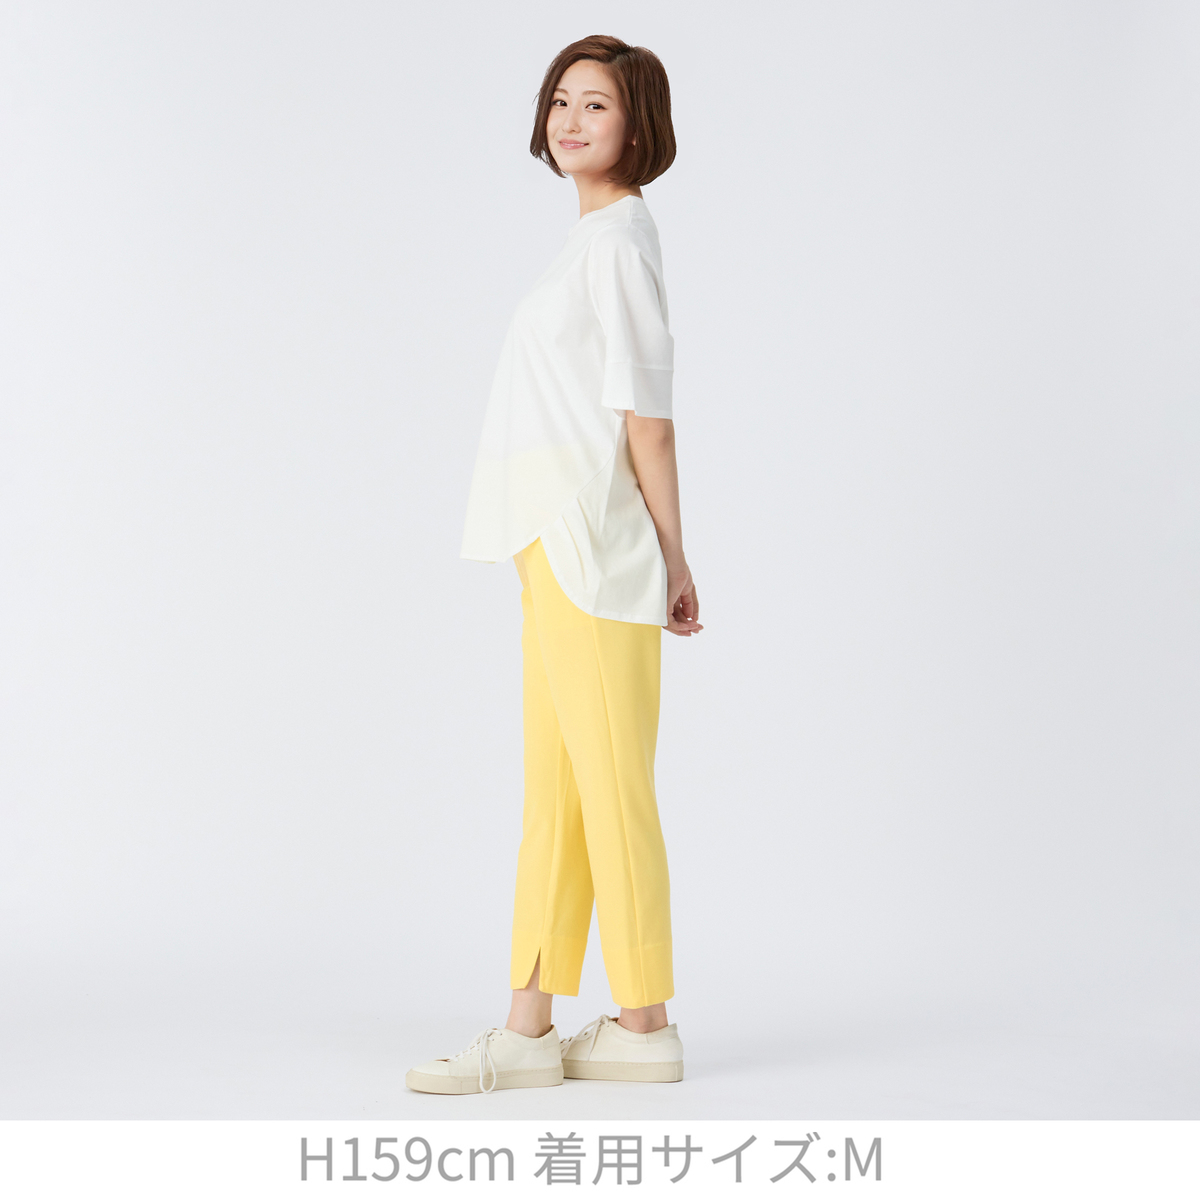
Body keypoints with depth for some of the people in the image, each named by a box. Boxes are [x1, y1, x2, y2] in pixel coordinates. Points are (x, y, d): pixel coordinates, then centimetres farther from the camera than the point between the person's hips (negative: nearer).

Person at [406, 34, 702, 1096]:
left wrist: (670, 561, -11)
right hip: (561, 547, 10)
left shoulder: (618, 239, -11)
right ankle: (530, 1028, 14)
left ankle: (644, 1025, 9)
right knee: (554, 789, 9)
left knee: (610, 784, -2)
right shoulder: (599, 237, 18)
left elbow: (647, 415, -13)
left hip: (595, 549, -10)